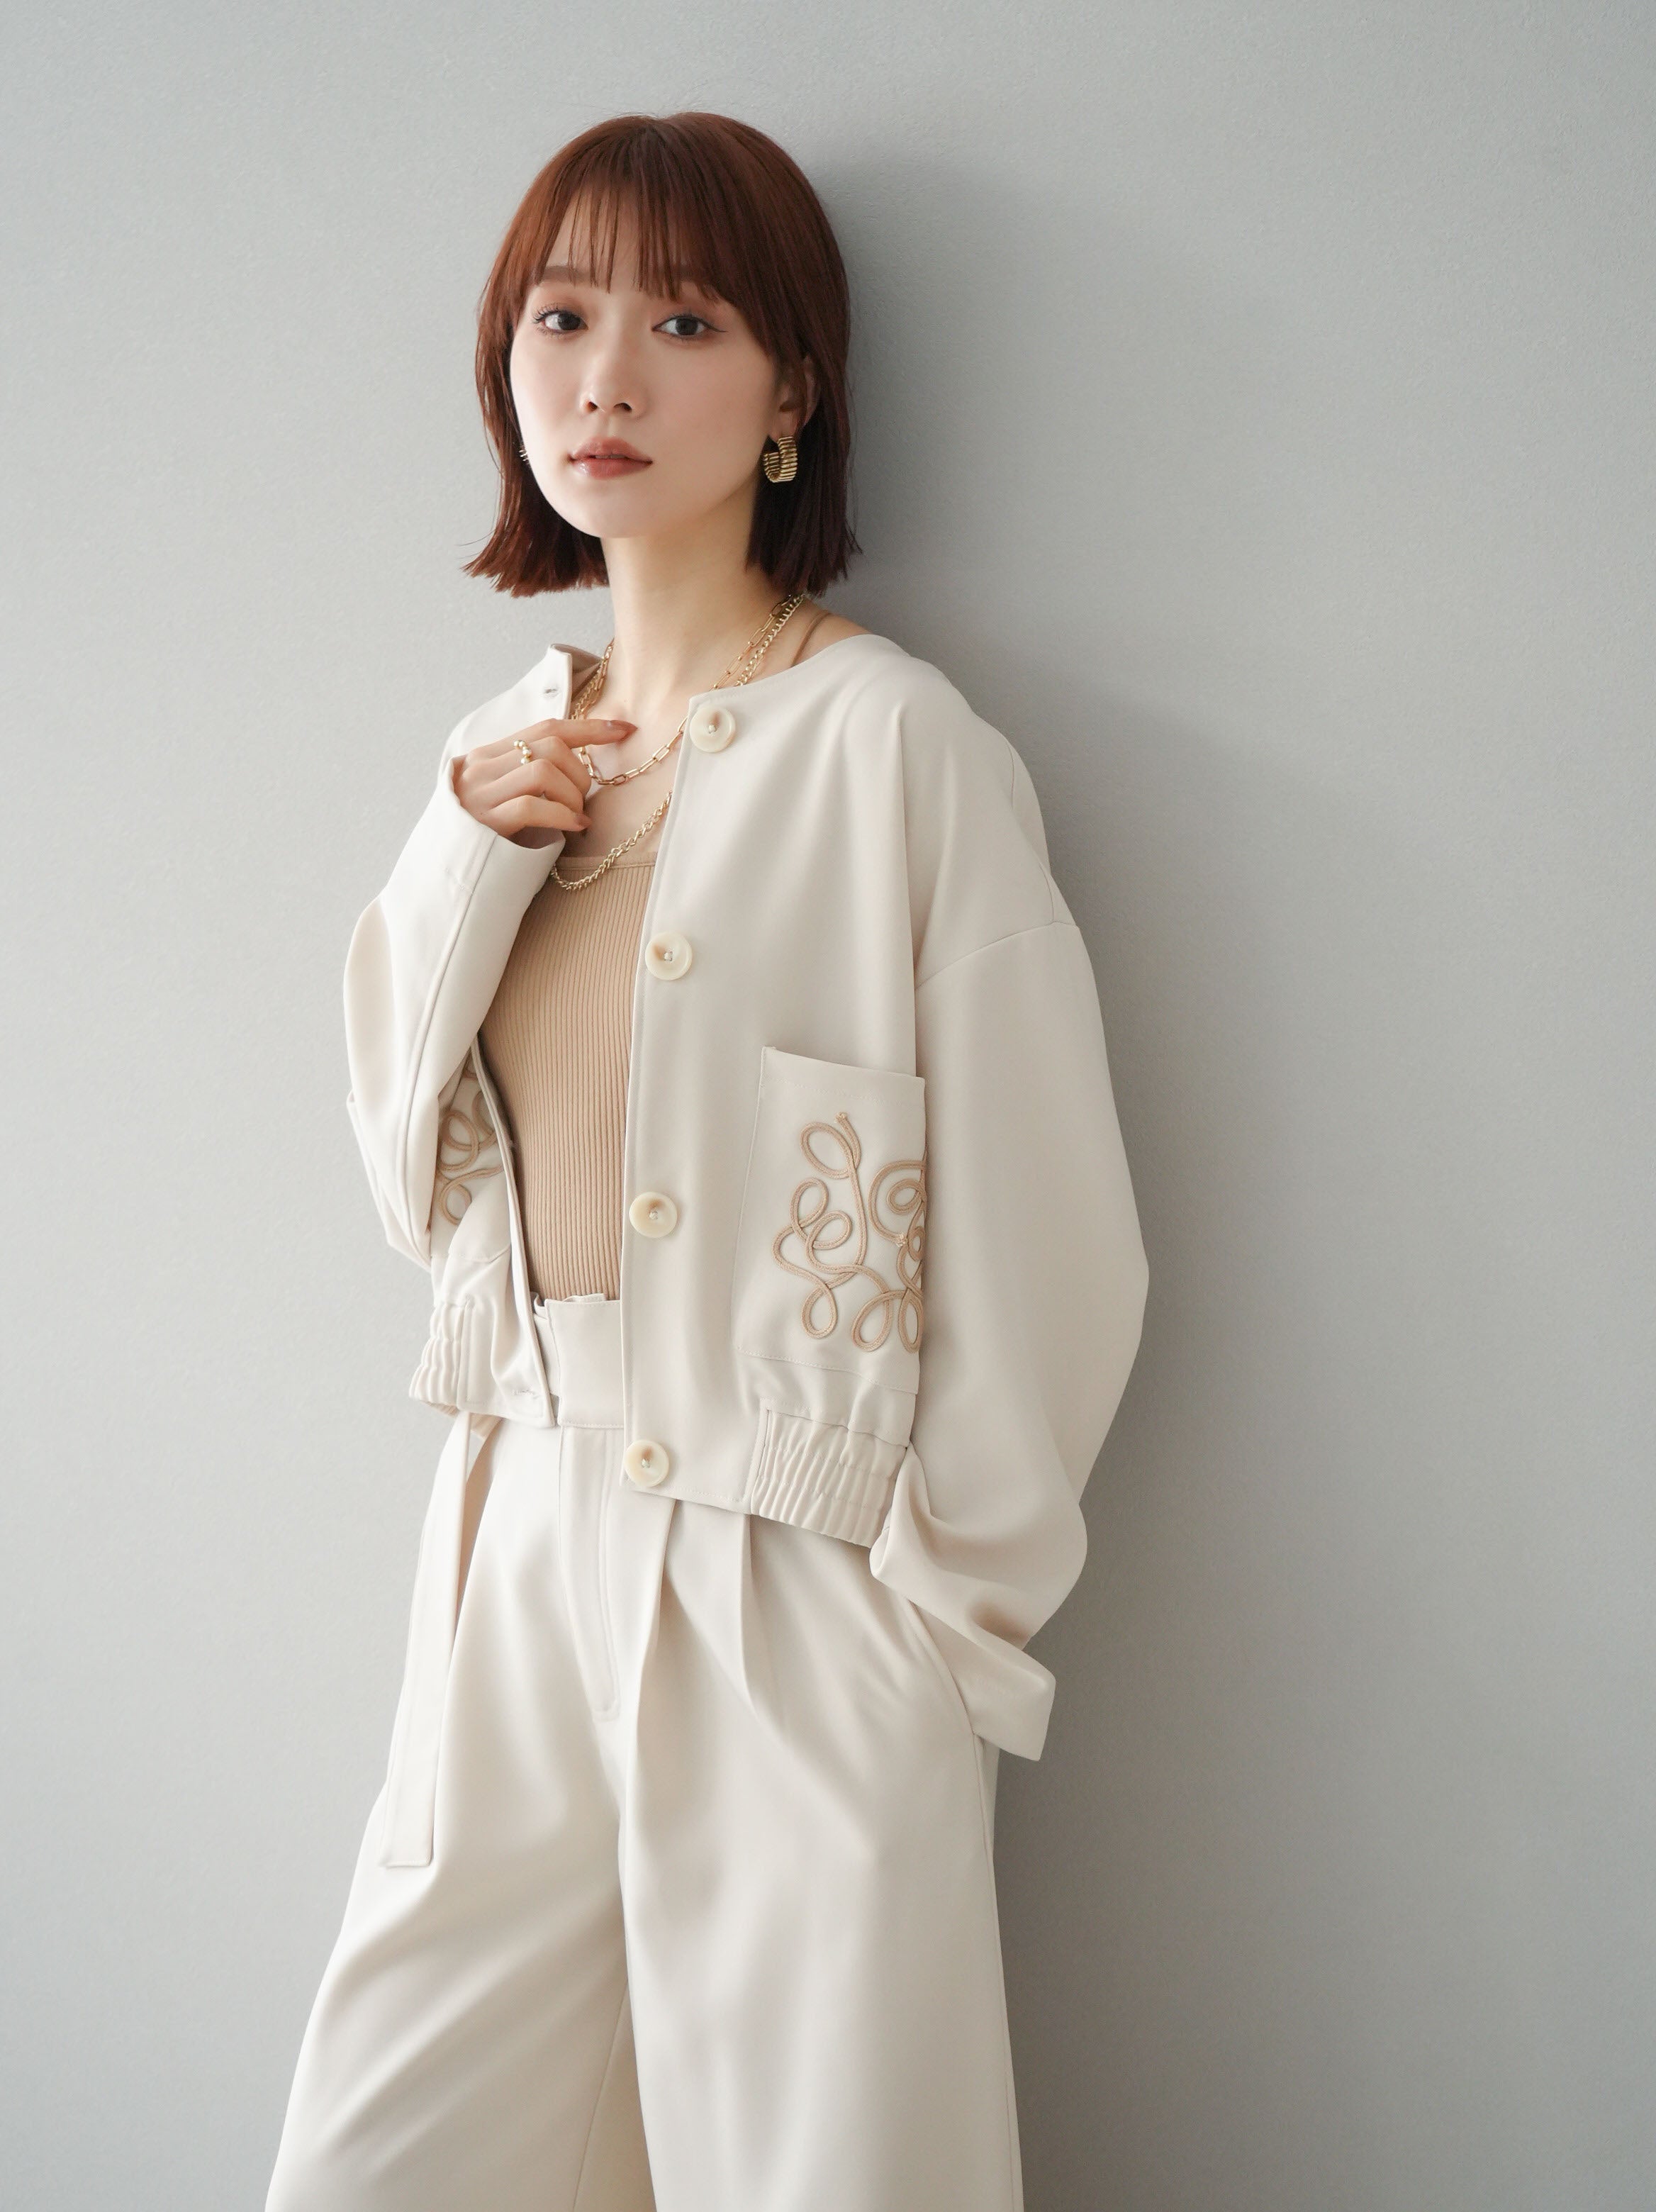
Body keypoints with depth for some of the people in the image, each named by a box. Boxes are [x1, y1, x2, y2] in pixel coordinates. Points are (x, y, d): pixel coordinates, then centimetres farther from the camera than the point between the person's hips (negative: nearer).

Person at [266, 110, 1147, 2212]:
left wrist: (950, 1590, -3)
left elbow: (1039, 1224, -10)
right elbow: (419, 1179, 10)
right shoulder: (519, 746, 8)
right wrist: (466, 859, -3)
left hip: (789, 1570, -6)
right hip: (523, 1538, 6)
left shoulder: (893, 743, -12)